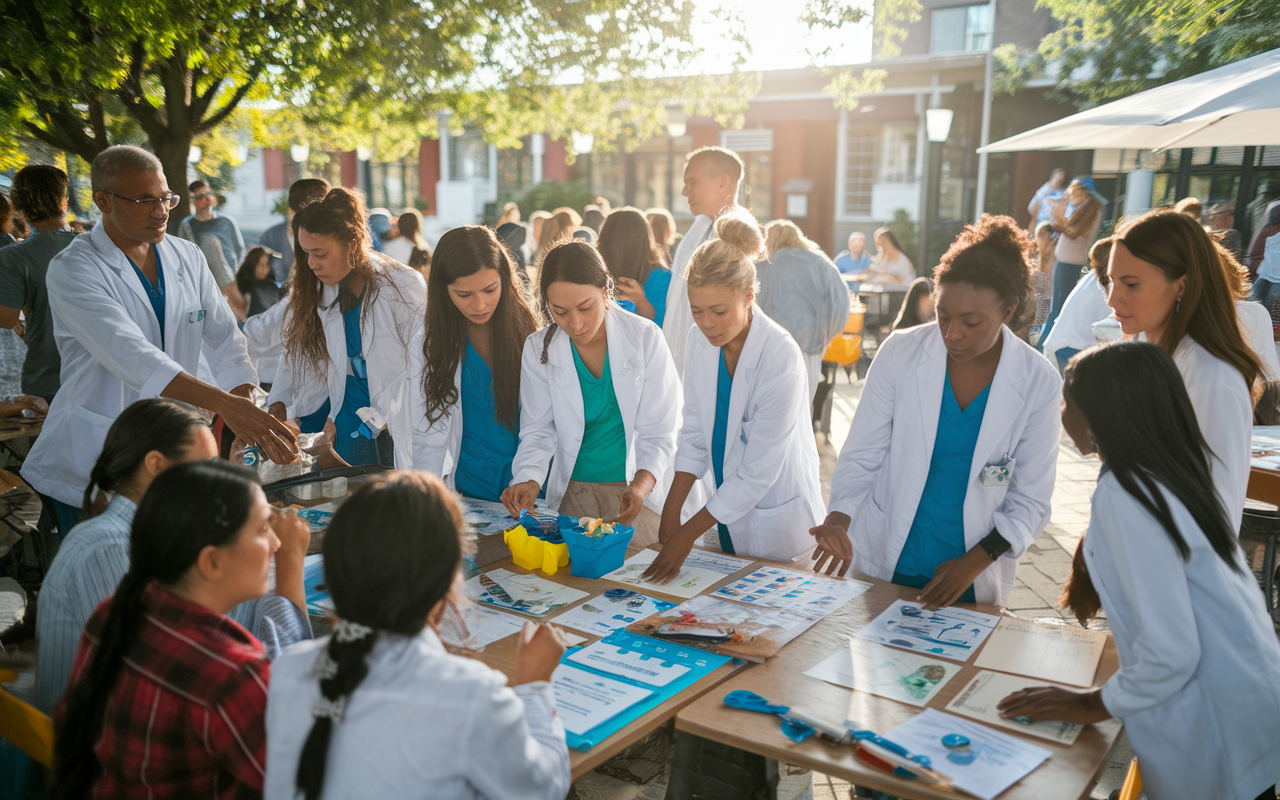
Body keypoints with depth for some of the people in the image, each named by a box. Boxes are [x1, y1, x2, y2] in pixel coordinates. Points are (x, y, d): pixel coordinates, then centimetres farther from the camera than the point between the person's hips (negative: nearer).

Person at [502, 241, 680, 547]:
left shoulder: (645, 337, -12)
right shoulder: (538, 349, -6)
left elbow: (658, 432, -10)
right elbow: (538, 430, 0)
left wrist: (641, 485, -28)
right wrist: (529, 481, -20)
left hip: (636, 487, -1)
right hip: (572, 489, 2)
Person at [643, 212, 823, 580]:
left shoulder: (781, 358, -24)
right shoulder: (700, 340, -5)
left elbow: (758, 473, -21)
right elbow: (694, 436, 2)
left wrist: (687, 535, -17)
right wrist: (671, 514, -5)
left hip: (776, 520, -5)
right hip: (723, 510, 6)